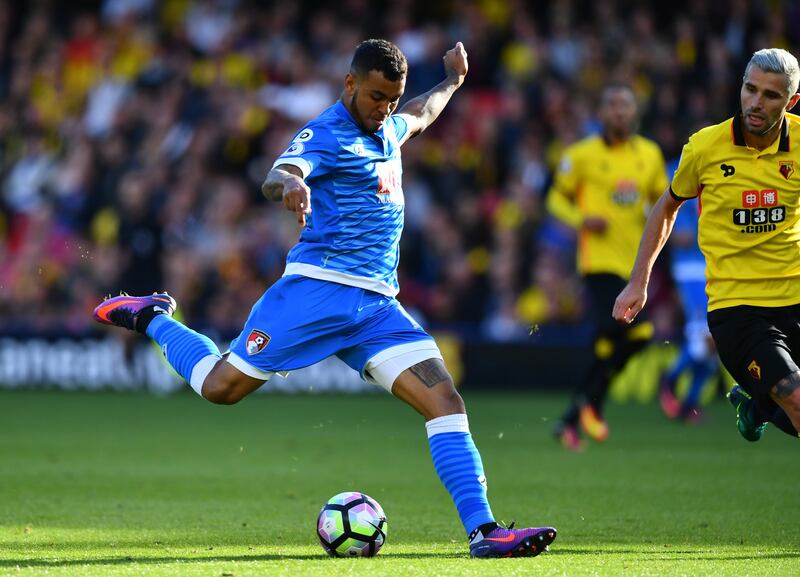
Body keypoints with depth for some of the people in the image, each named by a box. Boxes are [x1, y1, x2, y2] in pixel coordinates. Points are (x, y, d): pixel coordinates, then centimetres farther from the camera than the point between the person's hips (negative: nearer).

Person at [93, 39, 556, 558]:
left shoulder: (386, 128, 19)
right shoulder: (326, 135, -7)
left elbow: (419, 115, 45)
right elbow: (276, 178, -27)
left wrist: (452, 80, 56)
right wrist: (288, 185, -49)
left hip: (378, 303, 6)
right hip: (318, 288, -6)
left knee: (446, 400, -11)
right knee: (221, 386, -2)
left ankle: (483, 531, -16)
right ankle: (153, 319, 28)